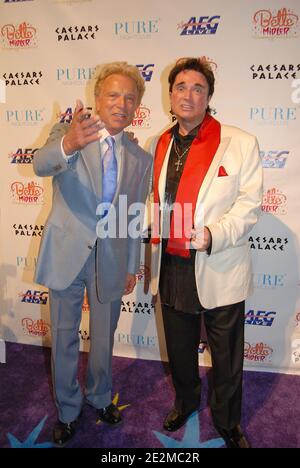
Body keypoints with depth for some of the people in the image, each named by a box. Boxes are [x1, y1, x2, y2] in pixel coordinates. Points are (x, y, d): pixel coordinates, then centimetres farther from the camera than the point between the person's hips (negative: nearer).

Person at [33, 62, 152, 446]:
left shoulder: (141, 159, 3)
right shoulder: (67, 133, -6)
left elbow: (135, 219, 8)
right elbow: (41, 165, -29)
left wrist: (132, 266, 11)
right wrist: (67, 145, -51)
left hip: (111, 260, 3)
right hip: (67, 254, -2)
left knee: (104, 338, 18)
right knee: (64, 339, 12)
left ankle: (99, 397, 45)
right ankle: (67, 409, 37)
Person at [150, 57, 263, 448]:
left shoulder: (240, 143, -7)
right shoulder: (159, 145, 8)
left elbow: (249, 205, -11)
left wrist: (213, 235, -26)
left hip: (220, 272, -4)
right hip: (172, 266, 5)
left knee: (226, 357, 14)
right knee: (179, 350, 23)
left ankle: (228, 422, 40)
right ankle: (185, 401, 52)